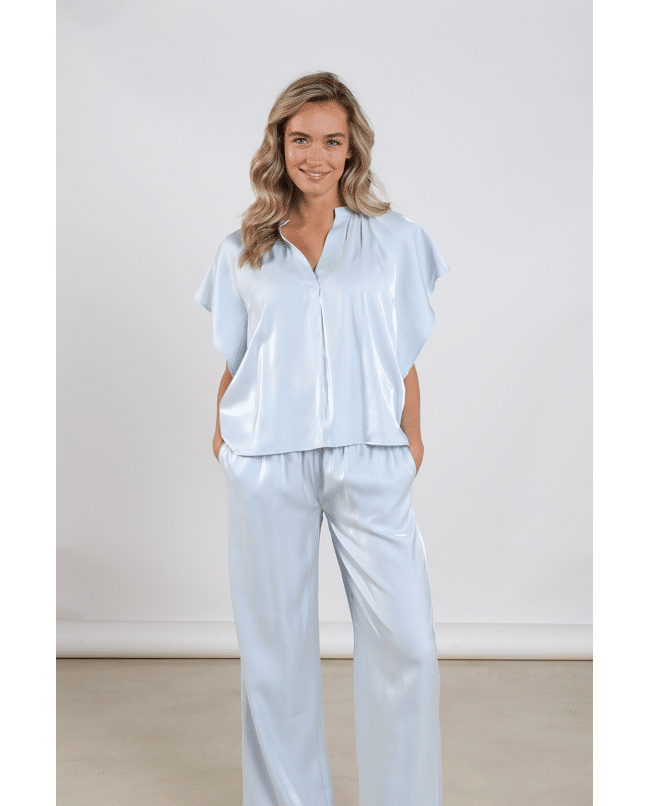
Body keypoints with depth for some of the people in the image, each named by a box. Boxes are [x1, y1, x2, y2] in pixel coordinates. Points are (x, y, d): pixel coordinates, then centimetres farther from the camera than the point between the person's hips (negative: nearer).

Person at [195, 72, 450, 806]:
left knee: (406, 644, -5)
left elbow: (405, 361, 9)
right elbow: (232, 366, 13)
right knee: (276, 647, 7)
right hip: (267, 469, 1)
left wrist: (411, 442, 2)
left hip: (369, 463, 0)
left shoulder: (395, 241, 9)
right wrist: (225, 439, 2)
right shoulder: (242, 253, 11)